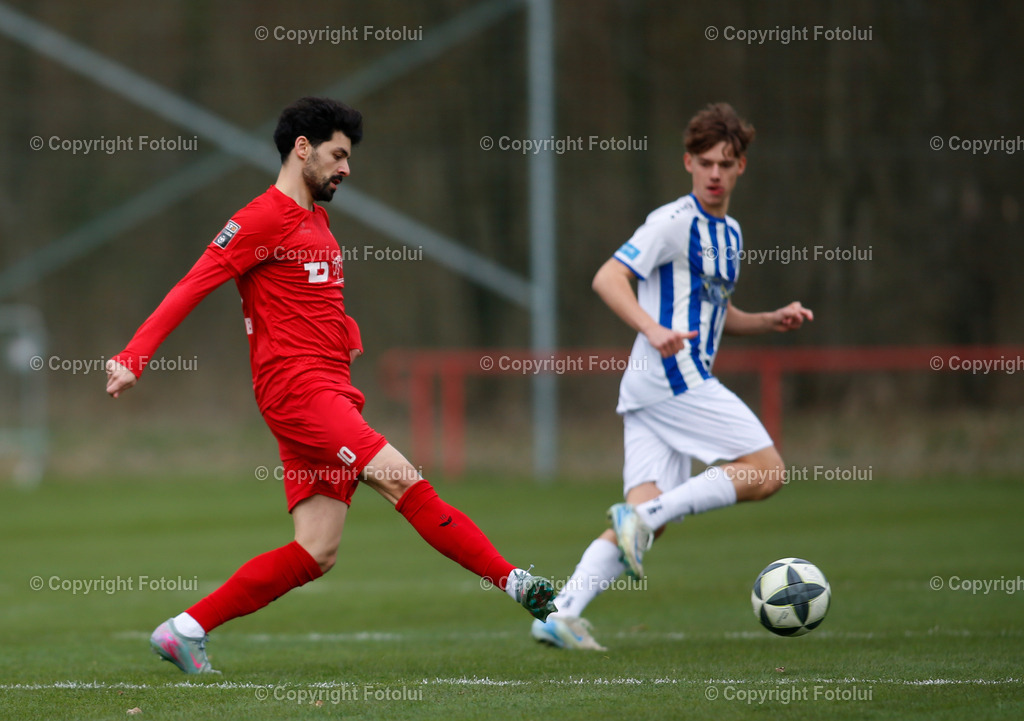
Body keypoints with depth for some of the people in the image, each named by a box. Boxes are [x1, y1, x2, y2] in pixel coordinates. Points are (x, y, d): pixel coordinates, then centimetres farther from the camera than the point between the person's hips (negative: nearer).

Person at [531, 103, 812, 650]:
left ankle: (561, 613, -12)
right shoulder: (675, 222, -6)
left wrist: (774, 321, 18)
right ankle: (643, 517, -15)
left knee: (647, 516, -3)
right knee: (766, 473, -11)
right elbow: (608, 279, -14)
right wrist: (652, 329, -28)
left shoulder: (729, 234, 23)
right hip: (672, 377, -9)